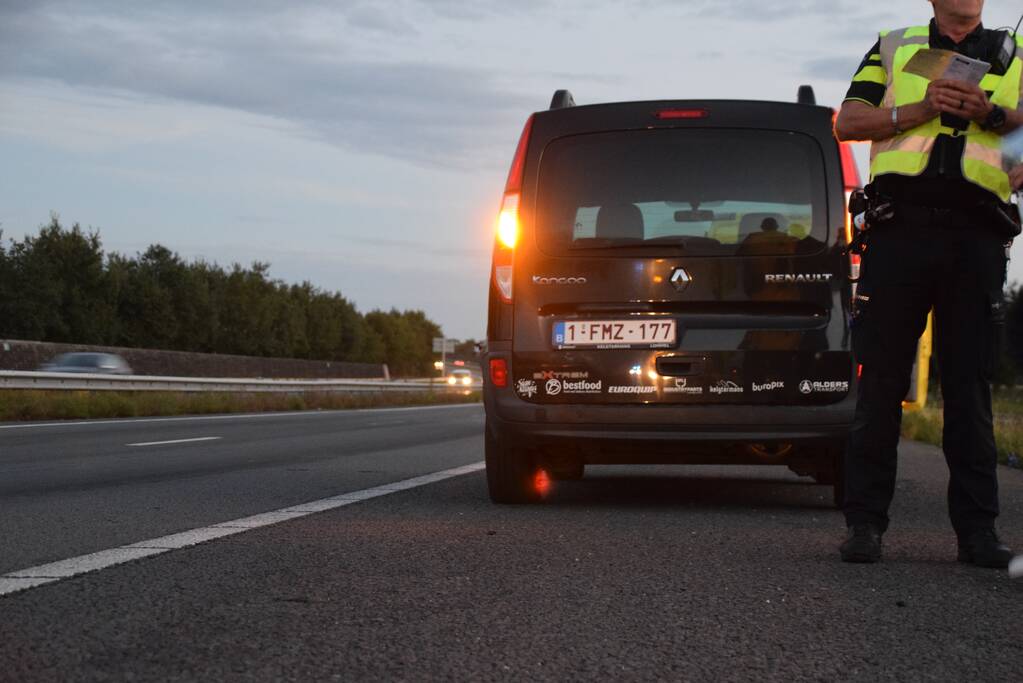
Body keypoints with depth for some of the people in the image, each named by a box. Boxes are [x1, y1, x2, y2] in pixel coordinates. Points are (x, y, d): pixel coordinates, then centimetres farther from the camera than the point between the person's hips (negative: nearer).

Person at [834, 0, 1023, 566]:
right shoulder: (894, 47, 18)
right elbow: (848, 121, 9)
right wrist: (921, 109, -5)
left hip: (976, 233, 1)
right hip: (900, 226, -1)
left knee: (970, 382, 0)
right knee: (881, 378, -2)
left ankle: (977, 529, 3)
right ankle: (864, 521, 2)